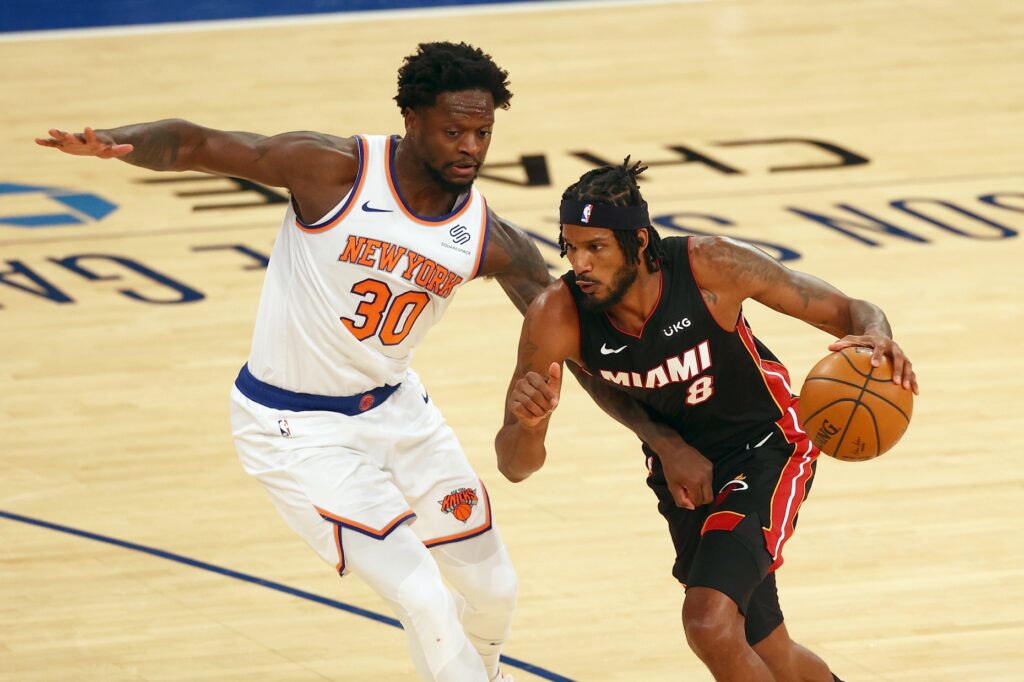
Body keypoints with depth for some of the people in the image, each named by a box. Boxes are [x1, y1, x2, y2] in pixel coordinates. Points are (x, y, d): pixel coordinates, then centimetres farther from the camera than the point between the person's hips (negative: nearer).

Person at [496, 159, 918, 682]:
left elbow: (849, 312, -17)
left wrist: (876, 340, -41)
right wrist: (526, 425, -44)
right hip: (683, 470, 4)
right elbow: (515, 467, -20)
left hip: (767, 448, -4)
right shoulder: (557, 317, -24)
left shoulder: (710, 267, -29)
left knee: (709, 621, -25)